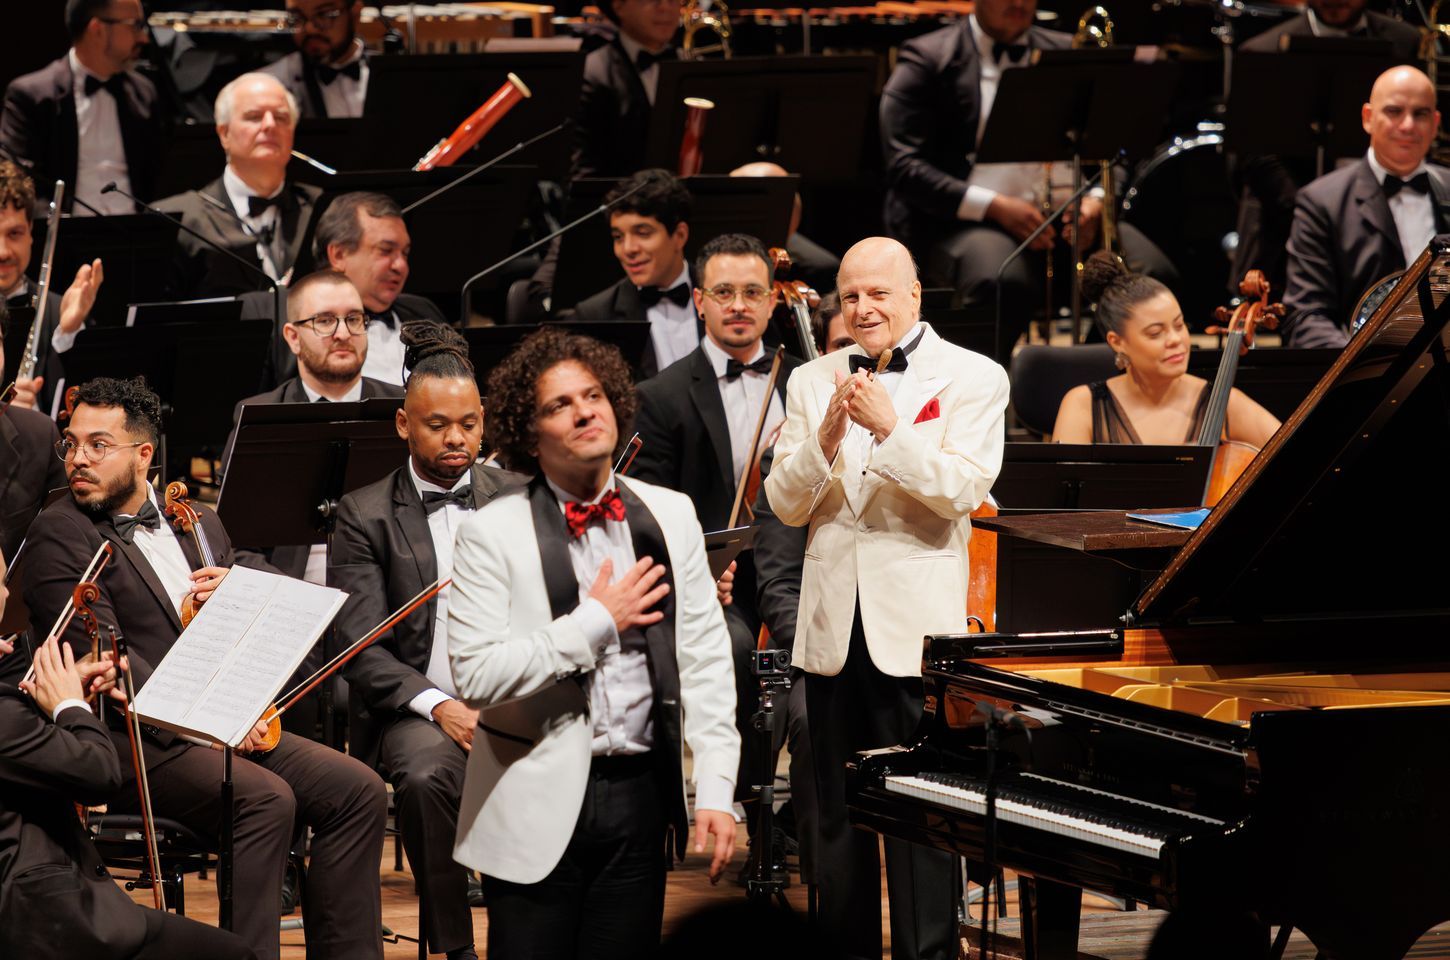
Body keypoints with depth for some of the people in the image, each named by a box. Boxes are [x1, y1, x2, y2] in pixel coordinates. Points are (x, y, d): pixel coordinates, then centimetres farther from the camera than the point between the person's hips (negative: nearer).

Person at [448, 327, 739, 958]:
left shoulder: (670, 516, 7)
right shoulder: (492, 535, -6)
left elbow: (705, 661, 5)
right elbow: (474, 675, -16)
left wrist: (715, 793, -2)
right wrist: (597, 623, -14)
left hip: (640, 794, 3)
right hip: (539, 806, -3)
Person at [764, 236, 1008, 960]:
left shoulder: (972, 378, 0)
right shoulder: (812, 382, 11)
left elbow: (963, 491, -12)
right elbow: (786, 505, 4)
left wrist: (888, 426, -20)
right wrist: (828, 434, -12)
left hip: (914, 627, -4)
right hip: (832, 627, 4)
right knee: (837, 812, 11)